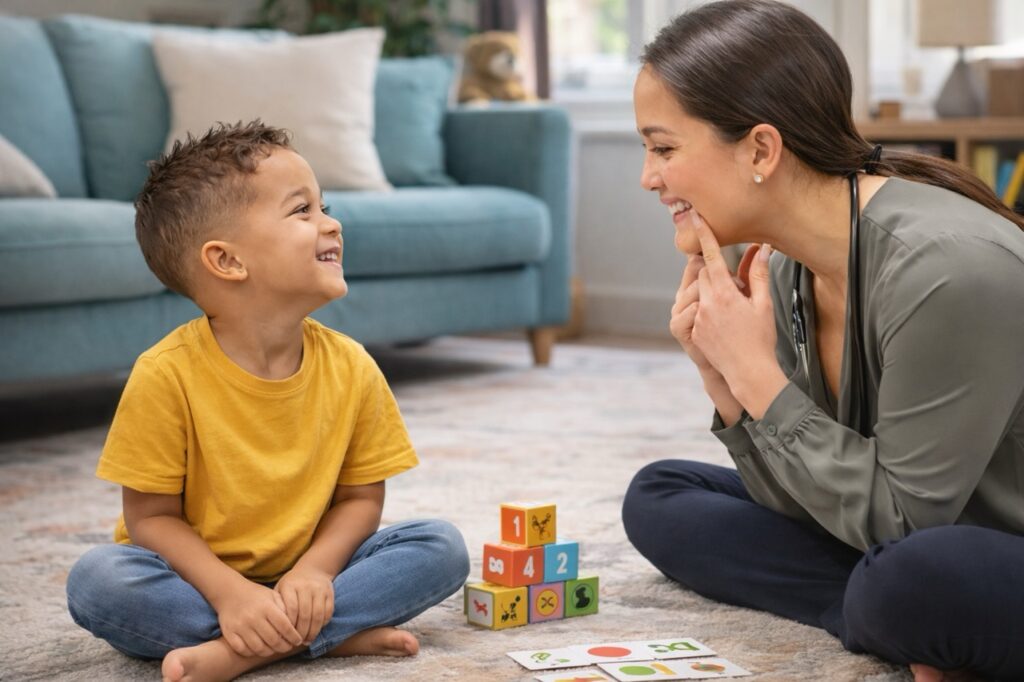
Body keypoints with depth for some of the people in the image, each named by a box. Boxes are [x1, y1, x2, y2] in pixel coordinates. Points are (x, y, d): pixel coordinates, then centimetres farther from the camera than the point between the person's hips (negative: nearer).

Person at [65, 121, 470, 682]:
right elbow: (151, 516, -13)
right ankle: (333, 634, -26)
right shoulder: (167, 374, -18)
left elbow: (360, 496, 0)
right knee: (97, 579, -31)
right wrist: (229, 593, -27)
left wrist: (314, 570, -20)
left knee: (441, 547, -15)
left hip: (301, 577, 3)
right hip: (201, 578, -3)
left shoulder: (350, 368, -8)